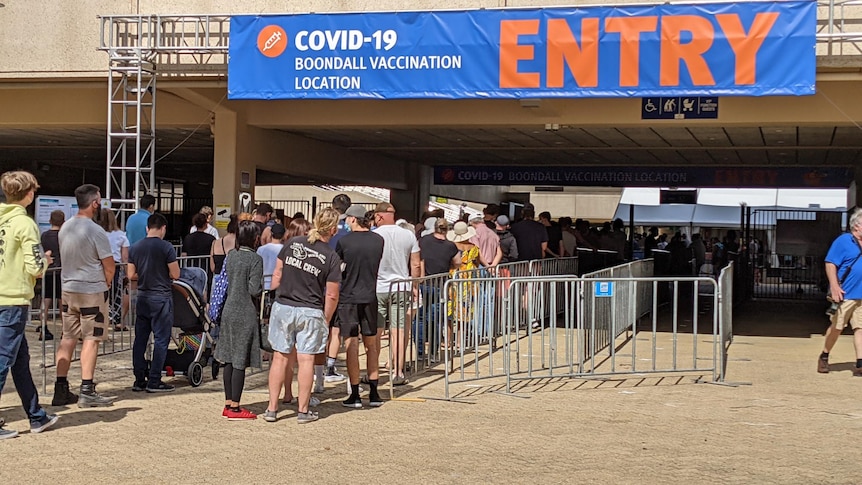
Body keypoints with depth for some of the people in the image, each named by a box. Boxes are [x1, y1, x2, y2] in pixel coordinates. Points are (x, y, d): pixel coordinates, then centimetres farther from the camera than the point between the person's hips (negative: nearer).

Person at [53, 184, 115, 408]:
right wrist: (107, 283, 8)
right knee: (91, 339, -1)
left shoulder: (65, 227, 5)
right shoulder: (95, 231, -16)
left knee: (68, 338, 10)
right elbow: (109, 265, -12)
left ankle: (61, 389, 11)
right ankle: (87, 392, -2)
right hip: (92, 291, -7)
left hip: (68, 289, 7)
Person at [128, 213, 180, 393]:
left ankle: (139, 380, 14)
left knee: (140, 339, 10)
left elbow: (131, 275, 6)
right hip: (161, 297, -5)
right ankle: (154, 381, 0)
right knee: (161, 339, 0)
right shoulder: (166, 247, -11)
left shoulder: (135, 247, 4)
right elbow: (175, 274, -12)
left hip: (142, 297, 5)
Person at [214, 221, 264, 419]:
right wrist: (263, 286, 3)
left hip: (229, 311, 7)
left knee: (229, 359, 12)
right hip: (245, 314, -7)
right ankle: (235, 408, 0)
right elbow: (254, 290, -16)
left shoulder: (232, 258, 10)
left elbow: (226, 286, 15)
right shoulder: (255, 259, -11)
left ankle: (228, 404, 18)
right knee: (240, 361, -3)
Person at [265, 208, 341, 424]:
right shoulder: (331, 257, -8)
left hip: (283, 307, 3)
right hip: (310, 312, -3)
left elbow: (276, 276, 5)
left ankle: (272, 408, 13)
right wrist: (326, 320, 7)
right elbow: (331, 296, -6)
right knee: (306, 359, 5)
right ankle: (303, 410, 11)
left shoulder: (292, 244, 1)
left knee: (280, 357, 9)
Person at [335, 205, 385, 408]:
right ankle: (374, 394, 15)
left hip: (348, 298, -3)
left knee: (352, 346, 0)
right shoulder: (378, 240, 0)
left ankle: (355, 395, 2)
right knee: (371, 345, 13)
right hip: (370, 297, 3)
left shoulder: (344, 241, -10)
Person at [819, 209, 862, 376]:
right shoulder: (843, 241, -7)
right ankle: (824, 357, 21)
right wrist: (835, 287, -19)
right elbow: (830, 264, -11)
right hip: (845, 294, -6)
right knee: (835, 328, 3)